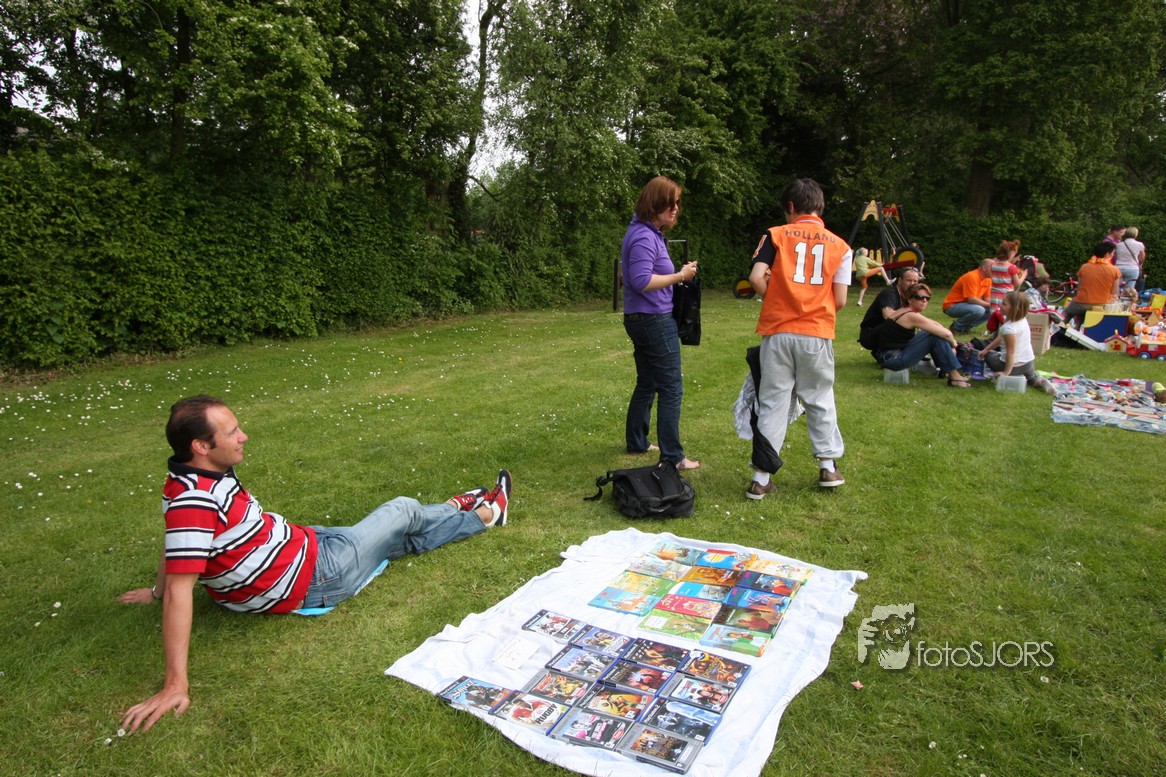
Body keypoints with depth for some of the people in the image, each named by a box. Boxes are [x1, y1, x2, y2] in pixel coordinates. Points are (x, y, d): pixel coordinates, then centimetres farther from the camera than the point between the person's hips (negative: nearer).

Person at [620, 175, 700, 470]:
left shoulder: (649, 233, 14)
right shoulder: (644, 237, -18)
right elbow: (641, 280, -26)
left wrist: (678, 273, 8)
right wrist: (679, 276, -18)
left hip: (640, 320, 10)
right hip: (655, 321, -10)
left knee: (647, 384, 19)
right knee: (671, 389, -4)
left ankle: (636, 442, 30)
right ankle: (672, 456, 2)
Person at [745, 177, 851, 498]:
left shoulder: (776, 235, 2)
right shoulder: (839, 246, 6)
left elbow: (756, 278, -11)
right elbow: (840, 301, 1)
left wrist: (775, 298, 8)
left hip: (778, 332, -1)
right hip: (818, 335, 1)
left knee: (772, 403, 5)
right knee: (820, 400, 18)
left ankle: (762, 478, 7)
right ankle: (828, 467, 28)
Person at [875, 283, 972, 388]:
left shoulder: (905, 311, 12)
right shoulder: (912, 316, -16)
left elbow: (935, 324, 18)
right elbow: (946, 334, -17)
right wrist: (953, 344, 3)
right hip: (893, 358, -10)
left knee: (936, 331, 16)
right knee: (936, 336, -13)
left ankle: (945, 370, 17)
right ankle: (955, 377, -7)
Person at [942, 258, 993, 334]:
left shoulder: (988, 279, 6)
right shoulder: (972, 277, -21)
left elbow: (987, 299, 9)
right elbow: (971, 299, -27)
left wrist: (992, 305, -12)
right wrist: (989, 305, -19)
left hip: (966, 305, 9)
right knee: (979, 310, -32)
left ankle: (966, 327, 6)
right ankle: (957, 327, -10)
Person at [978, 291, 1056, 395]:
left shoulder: (1009, 327, -29)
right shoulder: (1022, 320, 1)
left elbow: (1011, 352, -27)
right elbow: (1000, 338, 9)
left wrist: (1006, 372, -21)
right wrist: (986, 349, 13)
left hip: (1015, 366, -9)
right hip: (1030, 363, 9)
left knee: (989, 355, 17)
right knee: (1030, 377, 40)